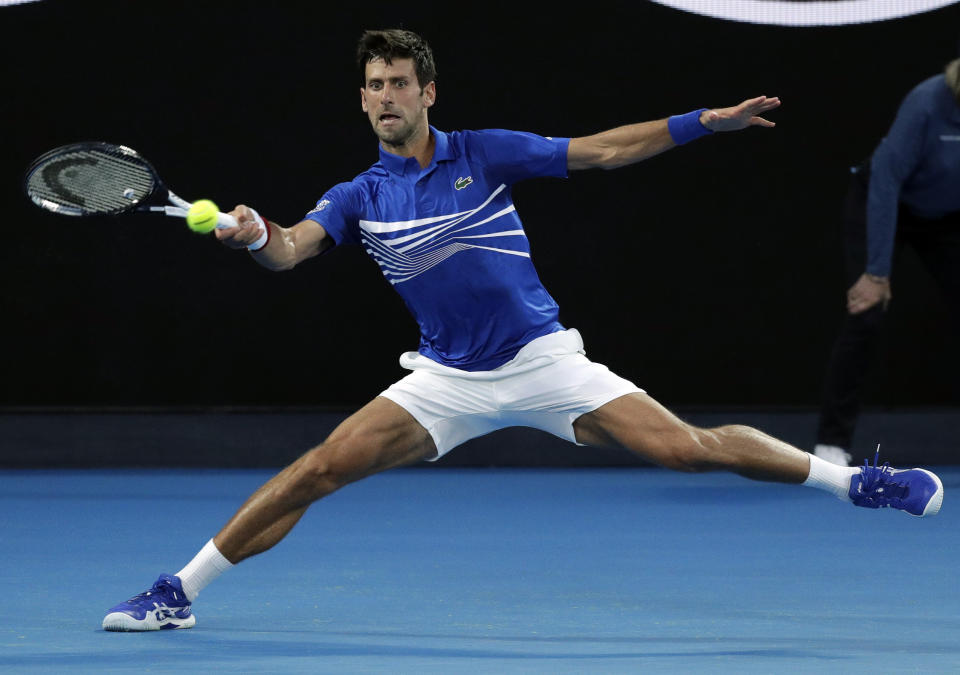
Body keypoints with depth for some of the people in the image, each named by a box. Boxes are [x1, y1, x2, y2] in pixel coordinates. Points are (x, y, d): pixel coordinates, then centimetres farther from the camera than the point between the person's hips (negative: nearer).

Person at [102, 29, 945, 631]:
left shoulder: (485, 154, -2)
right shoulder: (359, 197, 1)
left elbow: (605, 150, 2)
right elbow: (292, 249, -16)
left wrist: (707, 120, -6)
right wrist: (257, 235, -40)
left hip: (542, 362, -1)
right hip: (447, 382, 1)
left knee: (687, 449, -13)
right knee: (319, 468, -14)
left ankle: (847, 477, 5)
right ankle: (179, 592, -7)